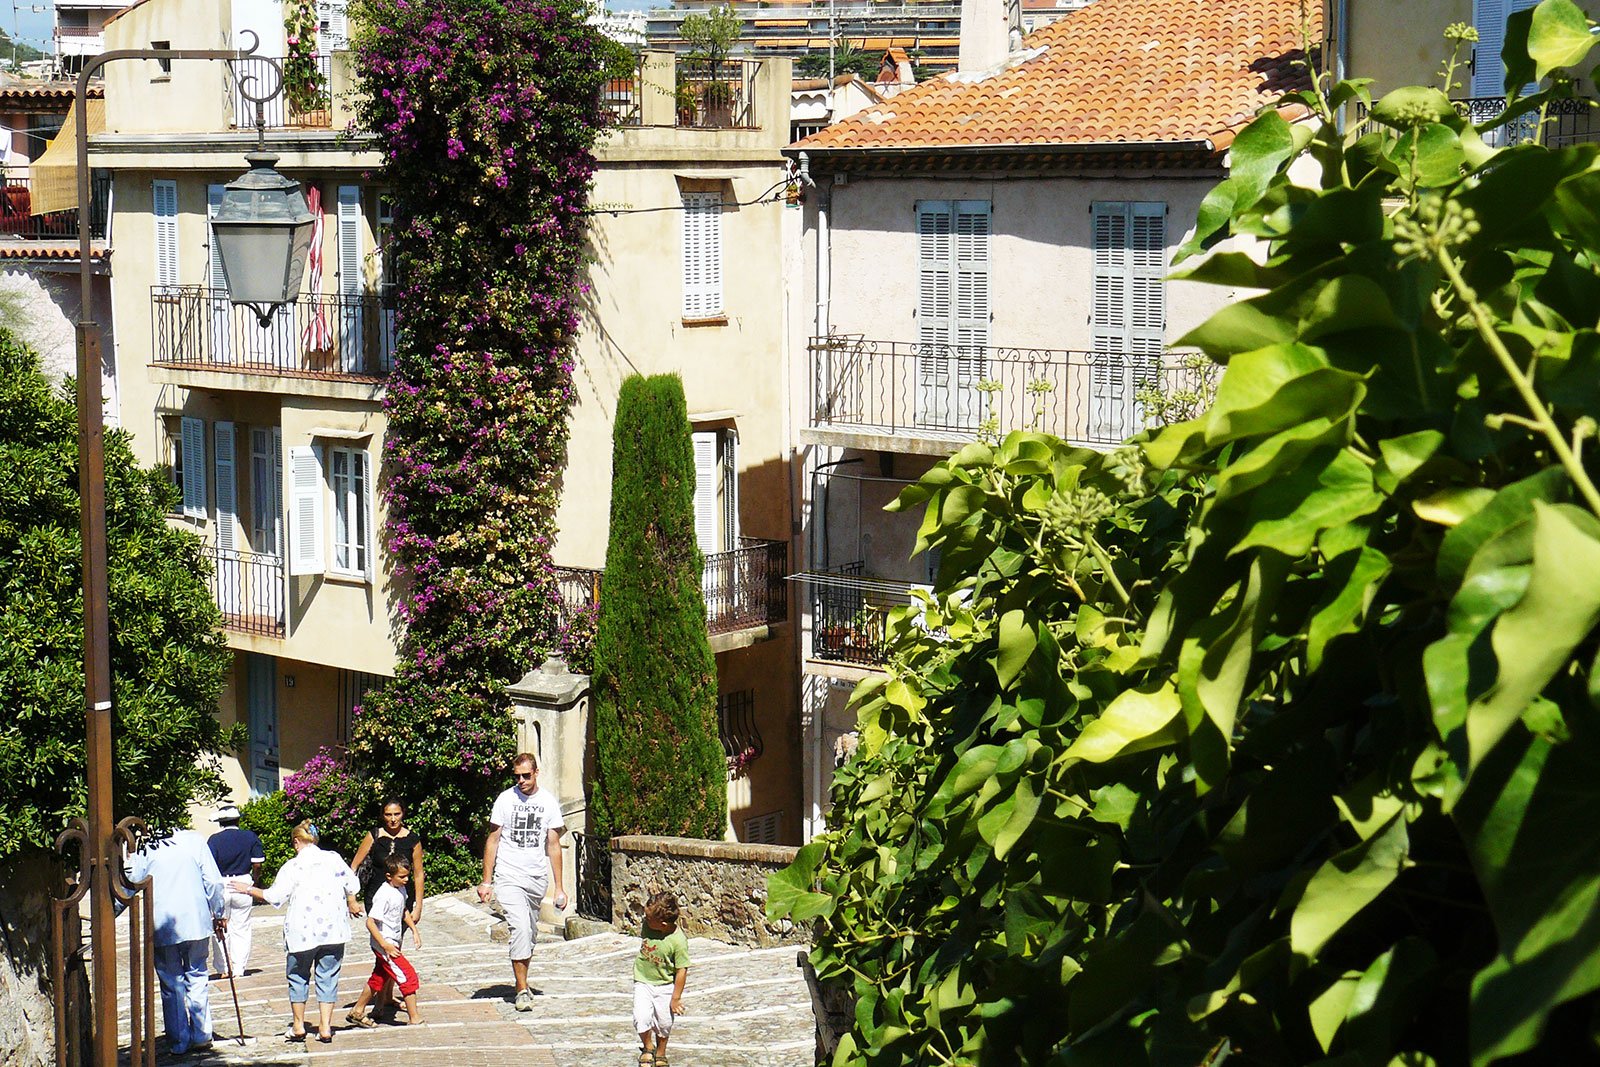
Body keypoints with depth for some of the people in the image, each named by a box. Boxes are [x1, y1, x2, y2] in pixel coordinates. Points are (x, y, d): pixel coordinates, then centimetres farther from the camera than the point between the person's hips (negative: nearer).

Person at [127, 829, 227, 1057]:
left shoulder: (143, 851, -1)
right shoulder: (193, 840, 1)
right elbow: (213, 882, 0)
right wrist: (217, 914, 12)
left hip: (162, 927, -1)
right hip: (196, 923, 1)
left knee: (171, 986, 7)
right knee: (197, 978, 13)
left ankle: (178, 1042, 9)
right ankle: (201, 1036, 14)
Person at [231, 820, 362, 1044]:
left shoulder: (293, 867, -8)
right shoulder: (334, 859, 3)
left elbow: (273, 897, -7)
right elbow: (352, 885, 15)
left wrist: (249, 889, 8)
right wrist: (352, 904, 36)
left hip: (302, 932, -3)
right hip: (333, 930, 3)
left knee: (298, 977, 13)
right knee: (327, 977, 8)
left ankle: (298, 1026, 19)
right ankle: (325, 1027, 3)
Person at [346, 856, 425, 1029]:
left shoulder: (401, 889, 5)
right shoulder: (384, 895, -23)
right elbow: (370, 922, -24)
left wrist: (415, 930, 17)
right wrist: (385, 945, -25)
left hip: (392, 943, 9)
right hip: (384, 945, -9)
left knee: (379, 979, 18)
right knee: (408, 975, -9)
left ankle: (357, 1013, 30)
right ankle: (414, 1017, -4)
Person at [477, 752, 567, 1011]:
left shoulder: (548, 801, 4)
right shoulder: (506, 799, -2)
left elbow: (553, 845, 9)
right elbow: (493, 840, 3)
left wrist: (559, 887, 7)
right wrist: (486, 881, 0)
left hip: (538, 877, 3)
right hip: (509, 876, -3)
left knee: (531, 933, 9)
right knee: (520, 928, -17)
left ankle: (521, 983, 25)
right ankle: (522, 990, -14)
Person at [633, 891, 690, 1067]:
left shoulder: (678, 941, -27)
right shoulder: (647, 925, -14)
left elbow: (681, 970, -18)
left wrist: (676, 998, -13)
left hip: (665, 986, -3)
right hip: (643, 982, 3)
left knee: (663, 1024, 11)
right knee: (641, 1017, -13)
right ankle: (647, 1047, 15)